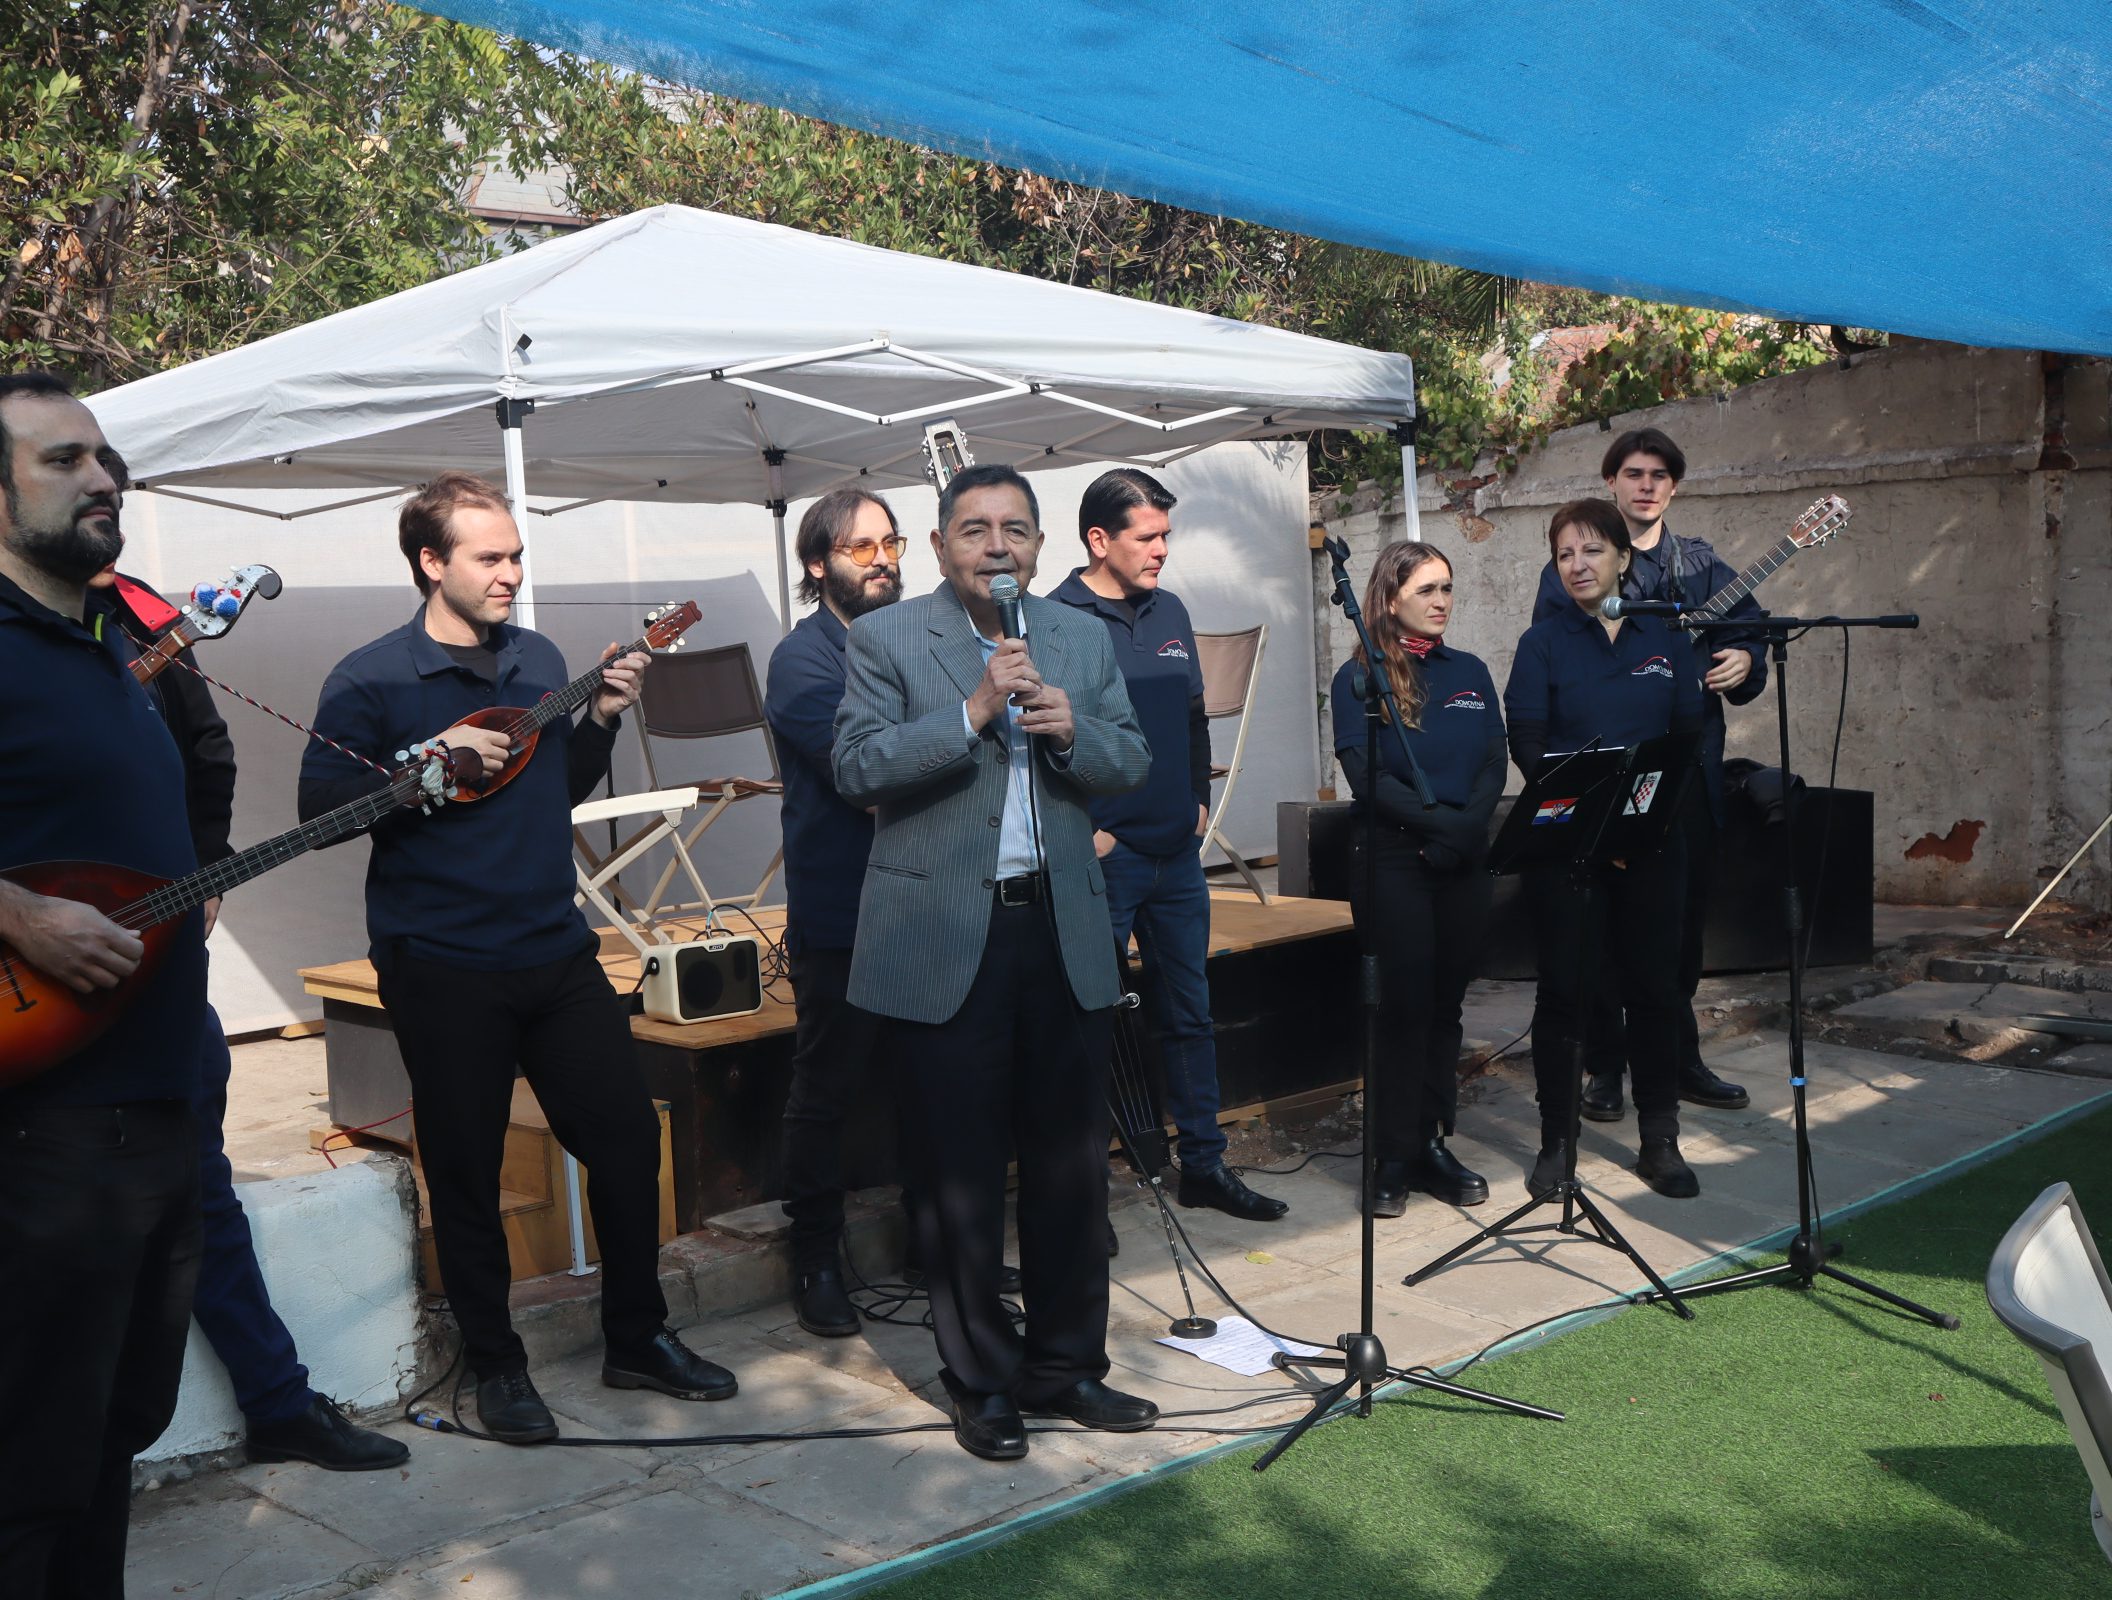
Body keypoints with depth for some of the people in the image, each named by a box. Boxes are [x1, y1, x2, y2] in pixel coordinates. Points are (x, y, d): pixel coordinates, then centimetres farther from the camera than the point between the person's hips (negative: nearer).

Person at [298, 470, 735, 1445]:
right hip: (441, 970, -5)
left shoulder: (539, 660, 9)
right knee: (466, 1174, 6)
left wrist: (602, 718, 0)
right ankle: (495, 1365, 24)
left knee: (627, 1135, 7)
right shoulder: (372, 680, -7)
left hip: (556, 952, 5)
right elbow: (320, 806, -11)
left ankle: (638, 1338, 24)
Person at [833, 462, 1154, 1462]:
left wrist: (1071, 730, -11)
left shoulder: (1083, 638, 11)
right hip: (944, 942, -4)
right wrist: (972, 711, -21)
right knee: (959, 1173, 5)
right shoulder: (885, 640, -3)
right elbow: (856, 767, -13)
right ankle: (982, 1381, 21)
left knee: (1071, 1162, 11)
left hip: (1064, 931, 4)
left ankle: (1065, 1365, 27)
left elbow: (1133, 764, 10)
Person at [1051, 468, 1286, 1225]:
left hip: (1176, 851, 7)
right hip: (1102, 856, -7)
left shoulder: (1169, 612, 11)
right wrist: (1084, 831, -15)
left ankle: (1204, 1163, 25)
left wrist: (1198, 801, 12)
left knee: (1190, 1012, 14)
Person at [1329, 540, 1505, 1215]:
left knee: (1445, 1005, 8)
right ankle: (1396, 1156, 6)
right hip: (1392, 862, -4)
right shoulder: (1360, 678, -2)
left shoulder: (1470, 673, 12)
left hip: (1463, 863, 4)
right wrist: (1438, 821, -20)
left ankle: (1434, 1144, 17)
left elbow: (1495, 763, 4)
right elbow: (1365, 774, -12)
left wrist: (1467, 827, -13)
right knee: (1407, 1004, -3)